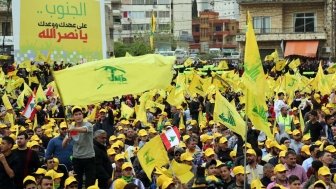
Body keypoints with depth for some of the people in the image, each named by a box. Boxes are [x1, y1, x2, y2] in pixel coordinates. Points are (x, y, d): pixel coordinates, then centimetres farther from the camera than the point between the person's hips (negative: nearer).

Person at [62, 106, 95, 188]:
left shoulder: (88, 125, -9)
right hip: (76, 158, 3)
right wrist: (67, 138, -21)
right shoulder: (71, 129, 4)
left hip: (89, 158, -3)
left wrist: (73, 129, -56)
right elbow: (64, 145, 2)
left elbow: (84, 129, -35)